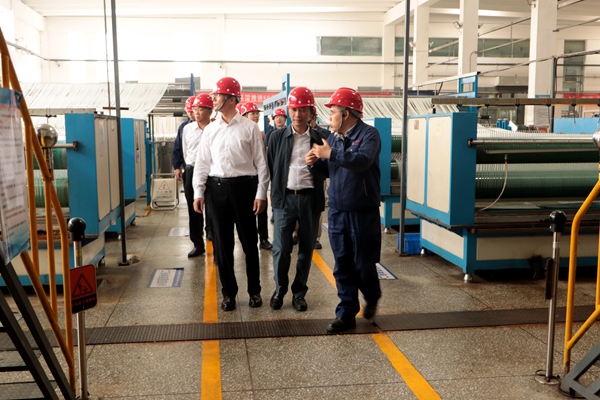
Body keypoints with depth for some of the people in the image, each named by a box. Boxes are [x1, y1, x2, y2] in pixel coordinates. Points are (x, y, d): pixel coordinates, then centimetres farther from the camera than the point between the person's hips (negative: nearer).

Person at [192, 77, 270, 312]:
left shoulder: (249, 128, -1)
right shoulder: (210, 130, 8)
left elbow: (261, 162, -2)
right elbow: (202, 162, 9)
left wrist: (261, 194, -7)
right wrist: (198, 193, 0)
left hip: (244, 186, -3)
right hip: (217, 187, 3)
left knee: (249, 241, 6)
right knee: (222, 243, 7)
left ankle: (254, 290, 22)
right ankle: (228, 292, 21)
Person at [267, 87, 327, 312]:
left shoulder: (320, 139, 4)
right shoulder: (278, 137, 5)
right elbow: (271, 167, 7)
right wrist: (274, 194, 4)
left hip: (310, 199, 1)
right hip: (284, 198, 0)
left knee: (306, 249, 7)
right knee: (281, 248, -1)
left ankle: (299, 293, 22)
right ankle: (280, 289, 21)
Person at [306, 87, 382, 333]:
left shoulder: (368, 134, -8)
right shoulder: (333, 137, 11)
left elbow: (363, 160, -27)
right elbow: (326, 171, 16)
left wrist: (331, 153, -26)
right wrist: (315, 163, -5)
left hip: (363, 212, -5)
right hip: (337, 211, 5)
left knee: (364, 264, 5)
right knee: (343, 266, 7)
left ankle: (372, 298, 34)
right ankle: (347, 313, 16)